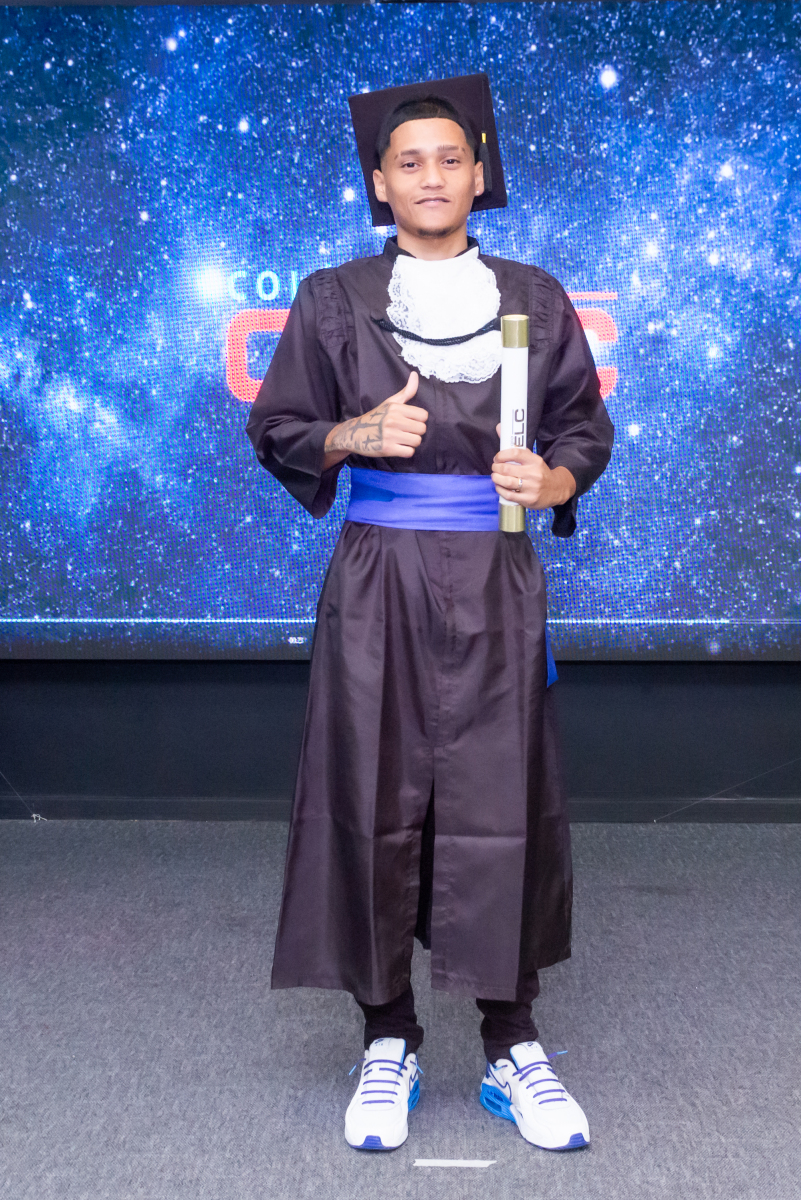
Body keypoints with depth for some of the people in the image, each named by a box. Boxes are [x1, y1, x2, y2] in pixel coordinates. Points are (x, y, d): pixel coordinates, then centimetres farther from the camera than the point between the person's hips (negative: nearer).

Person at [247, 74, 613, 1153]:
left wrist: (555, 479, -10)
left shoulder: (533, 299, 8)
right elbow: (277, 430, 8)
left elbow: (585, 426, 12)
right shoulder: (334, 301, 5)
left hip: (495, 586, 1)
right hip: (377, 584, 0)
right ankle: (388, 1042, 15)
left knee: (502, 807, 1)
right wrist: (355, 436, -12)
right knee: (376, 804, 0)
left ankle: (512, 1045, 14)